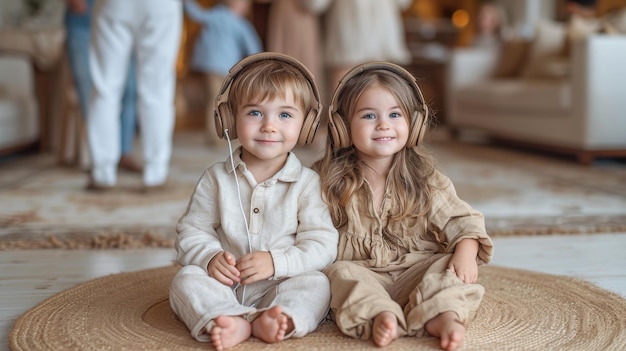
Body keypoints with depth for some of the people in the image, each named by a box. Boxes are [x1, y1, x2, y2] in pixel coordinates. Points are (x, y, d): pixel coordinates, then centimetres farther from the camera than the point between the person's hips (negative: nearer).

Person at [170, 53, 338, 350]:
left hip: (281, 286, -1)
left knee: (316, 283, -27)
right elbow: (191, 232, 5)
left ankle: (274, 319, -48)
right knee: (186, 279, -23)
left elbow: (322, 245, -8)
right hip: (225, 287, 2)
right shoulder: (216, 178, 4)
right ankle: (234, 320, -42)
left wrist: (276, 262, -22)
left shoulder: (307, 182, -2)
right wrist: (209, 257, -17)